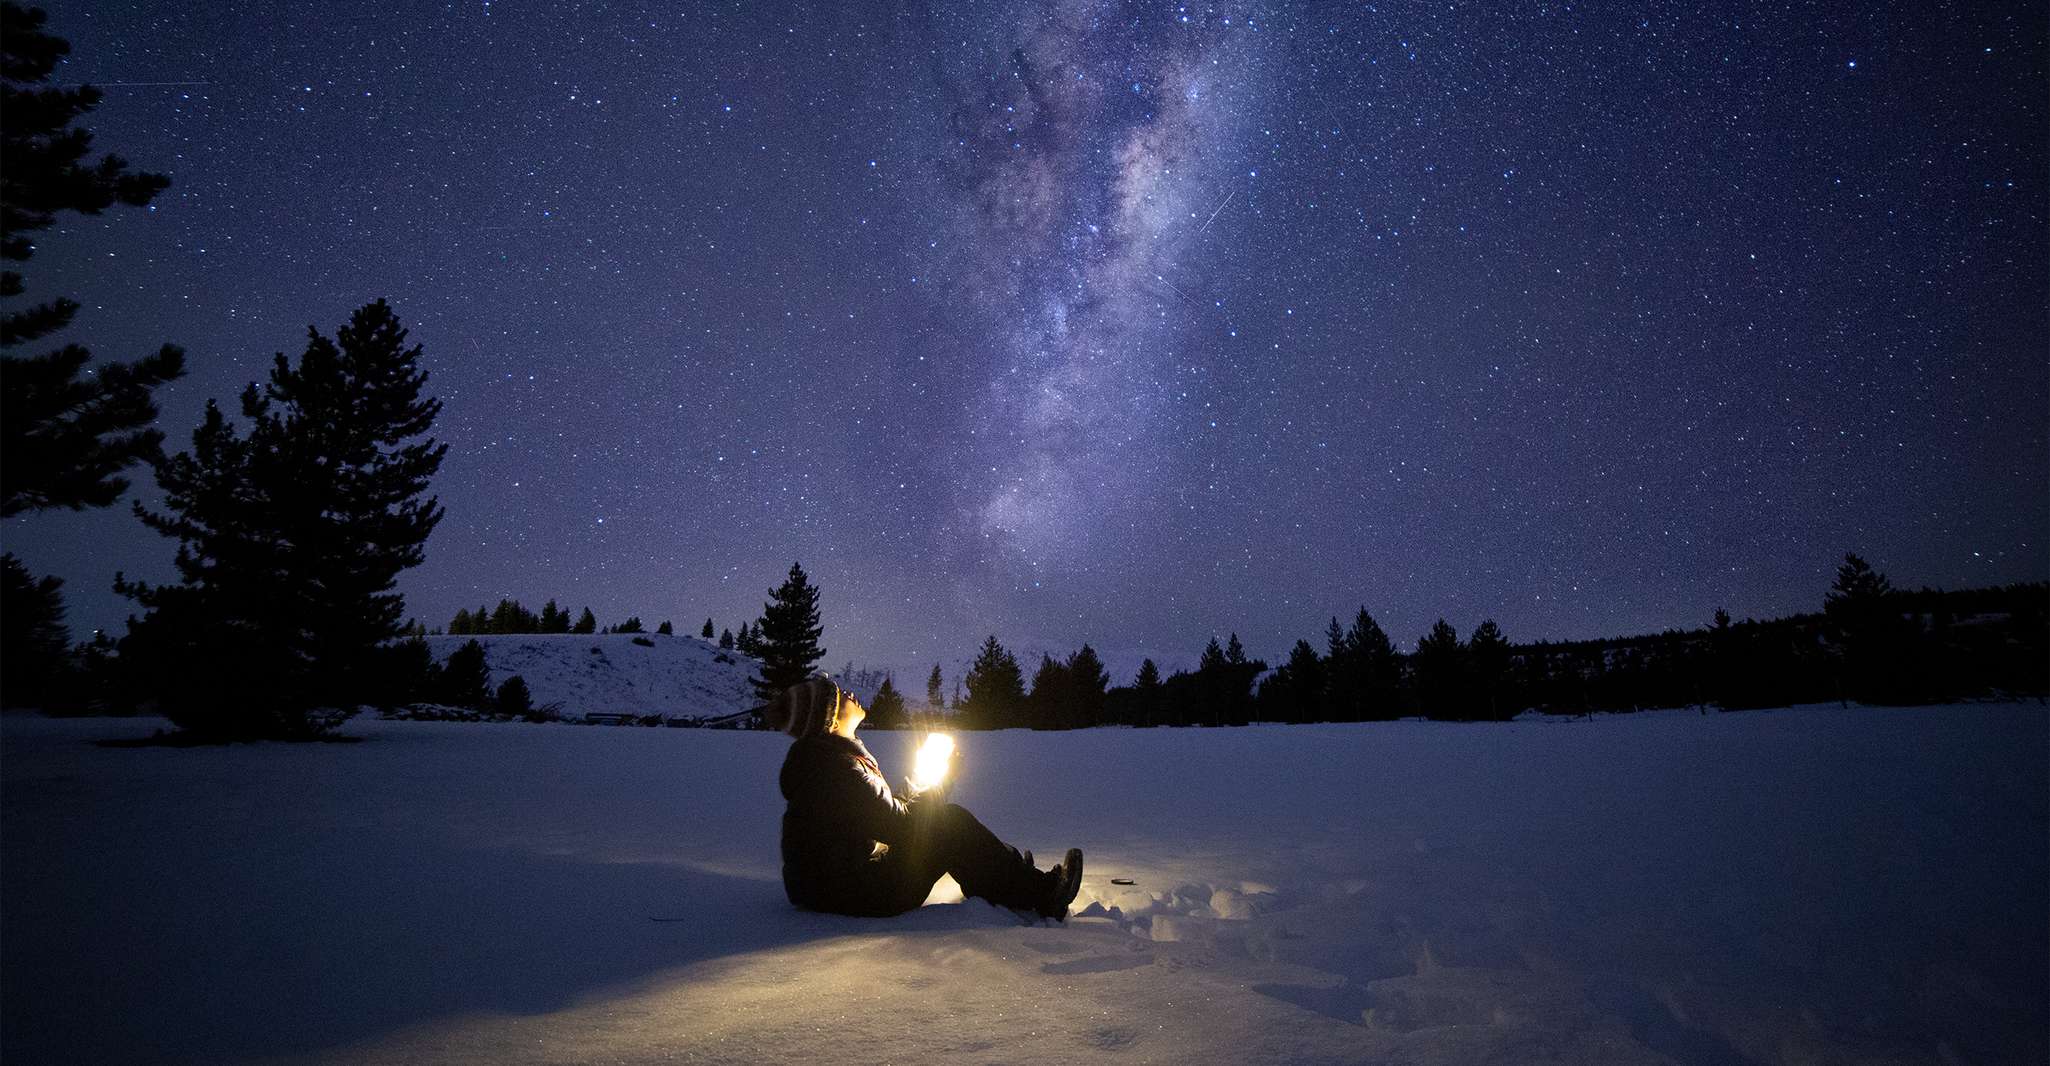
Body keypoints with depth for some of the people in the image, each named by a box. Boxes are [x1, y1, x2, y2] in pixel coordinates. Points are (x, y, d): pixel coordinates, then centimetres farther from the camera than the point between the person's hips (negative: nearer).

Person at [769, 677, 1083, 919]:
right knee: (954, 824, -8)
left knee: (949, 818, 12)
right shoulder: (839, 767, -24)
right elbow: (895, 826, -22)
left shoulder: (819, 755, 10)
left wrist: (915, 799, 5)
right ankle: (1042, 895, 1)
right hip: (852, 892, -10)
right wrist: (937, 789, -6)